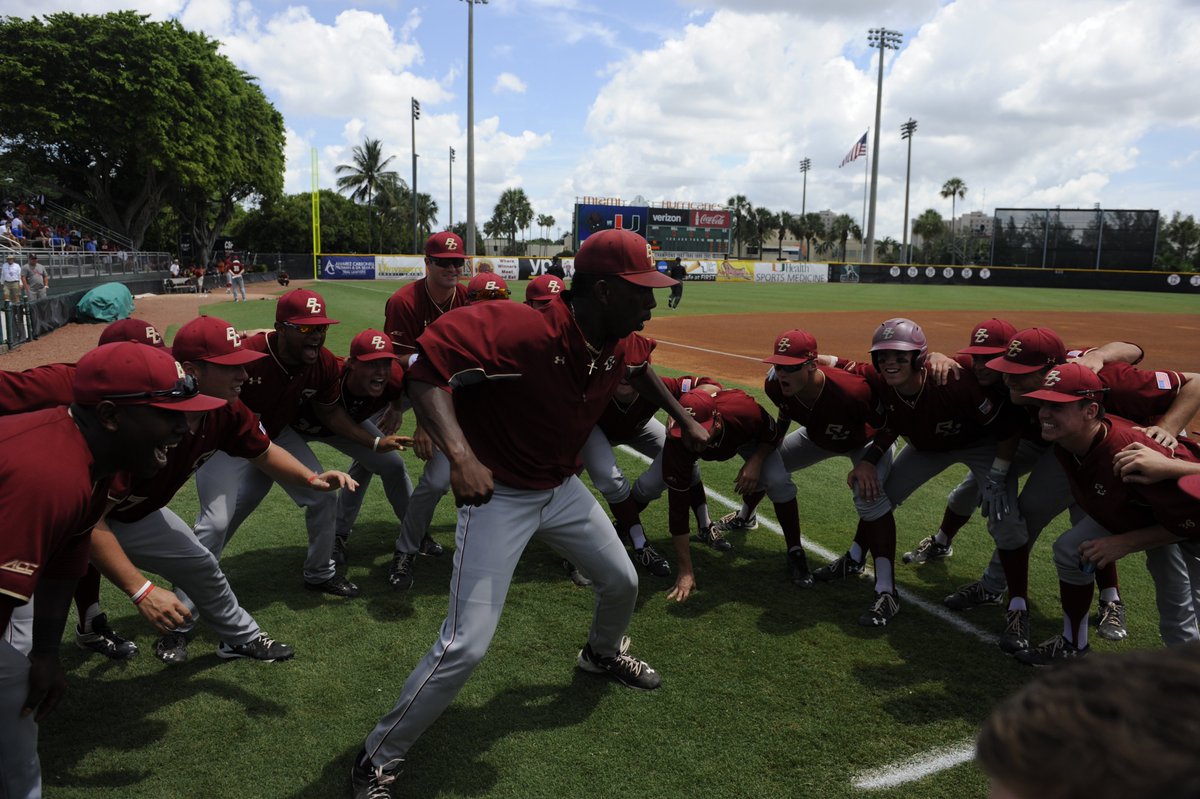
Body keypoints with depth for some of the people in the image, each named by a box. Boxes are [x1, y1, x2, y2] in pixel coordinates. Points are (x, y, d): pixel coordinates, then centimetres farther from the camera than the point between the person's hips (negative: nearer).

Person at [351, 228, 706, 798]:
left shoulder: (618, 345, -7)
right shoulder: (525, 332, -33)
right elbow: (426, 370, -36)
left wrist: (684, 418, 21)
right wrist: (462, 457, -48)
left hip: (562, 490, 8)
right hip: (498, 495, -7)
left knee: (622, 583, 22)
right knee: (465, 646, -13)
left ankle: (603, 654, 58)